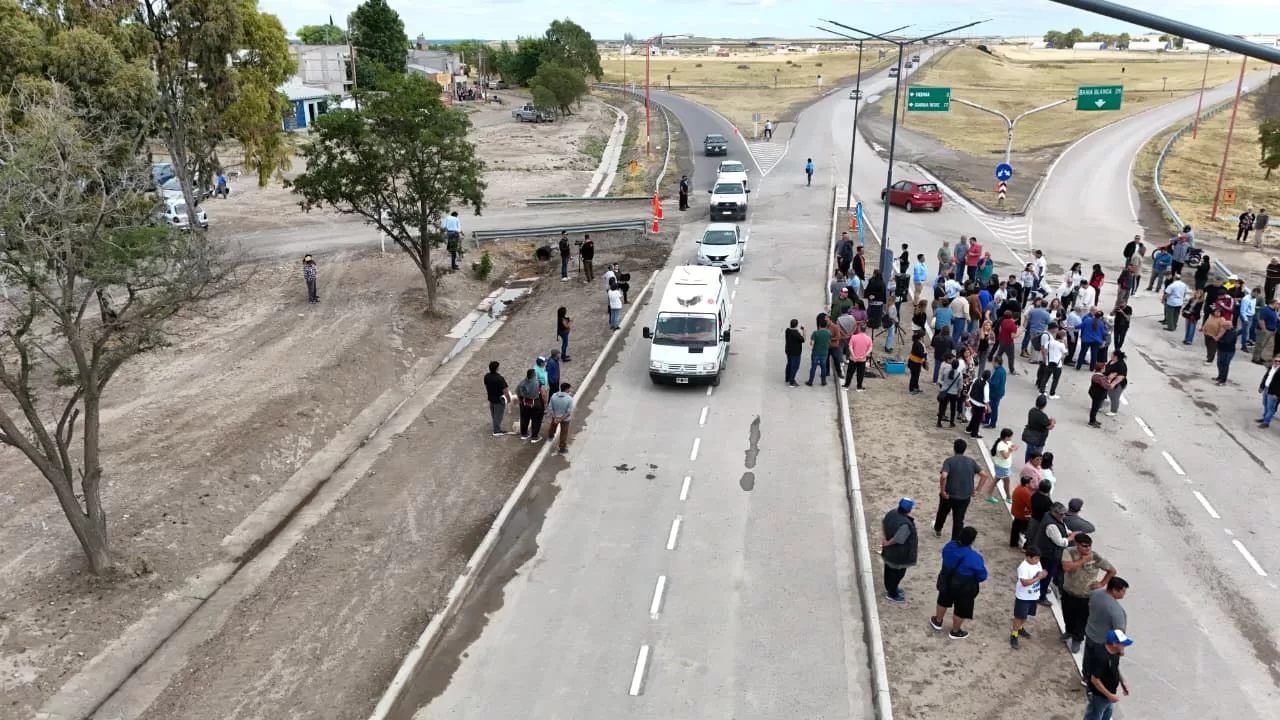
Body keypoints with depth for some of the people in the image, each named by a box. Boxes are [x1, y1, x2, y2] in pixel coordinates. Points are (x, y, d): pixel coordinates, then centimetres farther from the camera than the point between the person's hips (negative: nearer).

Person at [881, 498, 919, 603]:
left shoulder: (891, 513, -12)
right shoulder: (905, 524, -37)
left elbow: (883, 525, 2)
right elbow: (897, 539, -32)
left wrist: (886, 539, 5)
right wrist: (887, 543, -14)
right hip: (899, 554, -8)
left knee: (889, 569, 26)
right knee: (898, 573, 15)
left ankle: (889, 588, 49)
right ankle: (892, 594, 33)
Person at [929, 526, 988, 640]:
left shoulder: (950, 546, -15)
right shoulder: (974, 557, -31)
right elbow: (982, 576, -18)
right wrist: (980, 561, 0)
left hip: (946, 581, 5)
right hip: (964, 587, -5)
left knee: (943, 601, 29)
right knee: (961, 609, 19)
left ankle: (937, 622, 50)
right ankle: (955, 632, 39)